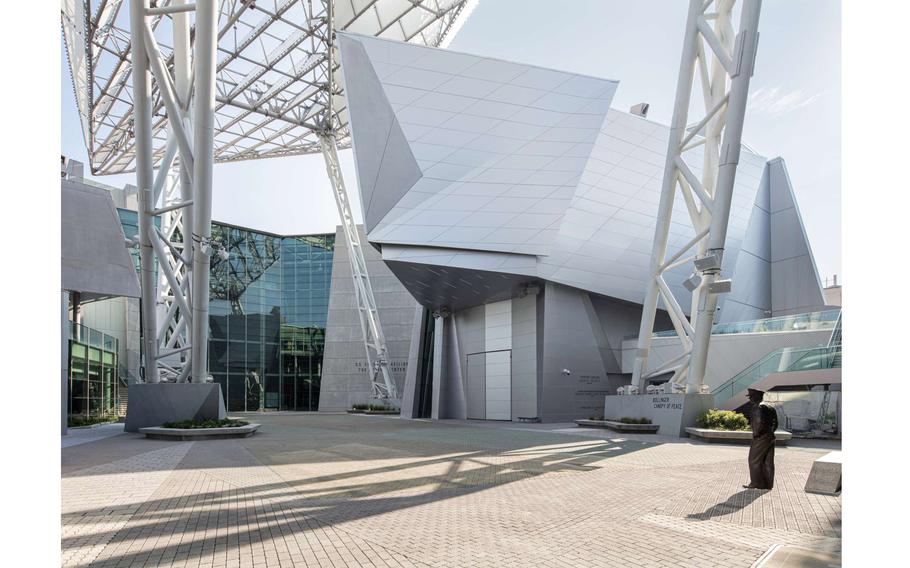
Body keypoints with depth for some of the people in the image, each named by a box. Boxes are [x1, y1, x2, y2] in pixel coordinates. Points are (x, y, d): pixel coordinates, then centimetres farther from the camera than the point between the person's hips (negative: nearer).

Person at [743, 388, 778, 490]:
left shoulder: (758, 407, -16)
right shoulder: (770, 407, 14)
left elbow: (760, 422, -27)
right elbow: (775, 423, 17)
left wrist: (756, 433, -14)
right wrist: (769, 432, 16)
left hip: (760, 438, -9)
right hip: (770, 437, 9)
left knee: (754, 461, 0)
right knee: (768, 462, 11)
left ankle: (756, 483, 3)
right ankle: (768, 484, 15)